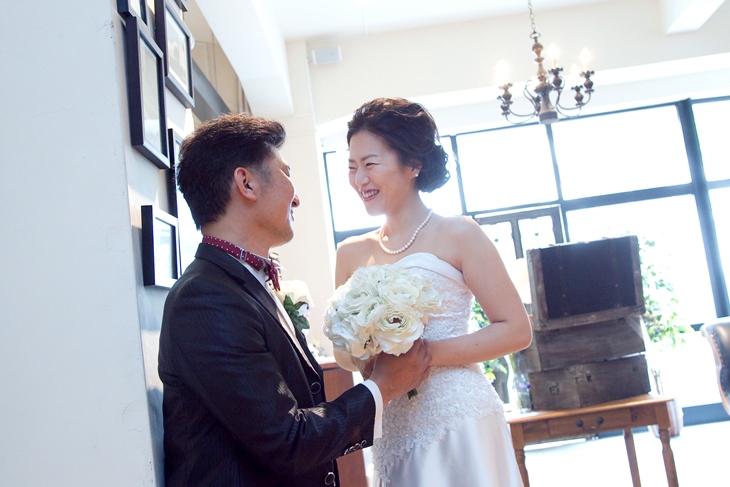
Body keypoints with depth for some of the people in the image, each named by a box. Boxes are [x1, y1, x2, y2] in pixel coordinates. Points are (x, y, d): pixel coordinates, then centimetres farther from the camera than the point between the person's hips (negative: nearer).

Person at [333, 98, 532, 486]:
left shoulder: (457, 234, -5)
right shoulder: (352, 253, 7)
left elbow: (516, 330, -7)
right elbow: (344, 350, 14)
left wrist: (426, 354, -16)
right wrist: (364, 360, -9)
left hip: (460, 420, -4)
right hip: (393, 431, 4)